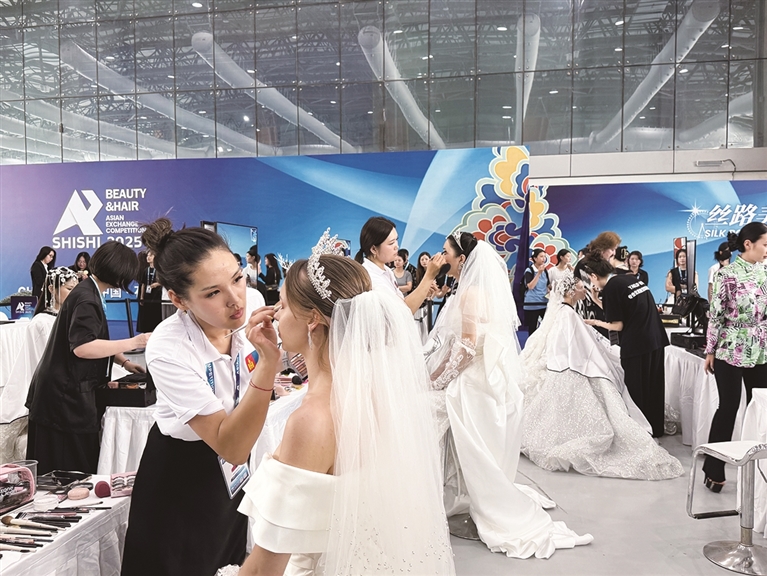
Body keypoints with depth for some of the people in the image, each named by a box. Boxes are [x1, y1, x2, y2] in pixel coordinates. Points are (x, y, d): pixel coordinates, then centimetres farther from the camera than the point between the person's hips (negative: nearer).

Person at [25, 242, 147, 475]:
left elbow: (94, 340, 23)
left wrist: (124, 361, 13)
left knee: (58, 470, 17)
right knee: (76, 470, -3)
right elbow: (82, 346, -28)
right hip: (66, 393, -10)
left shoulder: (90, 293, 14)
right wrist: (132, 343, -25)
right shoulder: (87, 299, -19)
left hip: (65, 389, 10)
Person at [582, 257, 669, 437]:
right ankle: (655, 432, 29)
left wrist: (596, 322, 5)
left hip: (636, 345, -8)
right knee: (653, 390, 17)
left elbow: (618, 325, -10)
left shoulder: (610, 289, -12)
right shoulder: (630, 278, 10)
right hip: (657, 339, 8)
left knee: (636, 392, 6)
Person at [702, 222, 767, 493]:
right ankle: (714, 471, 14)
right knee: (728, 409, 2)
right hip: (731, 352, -5)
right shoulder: (727, 274, -9)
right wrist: (710, 351, -8)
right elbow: (715, 314, -8)